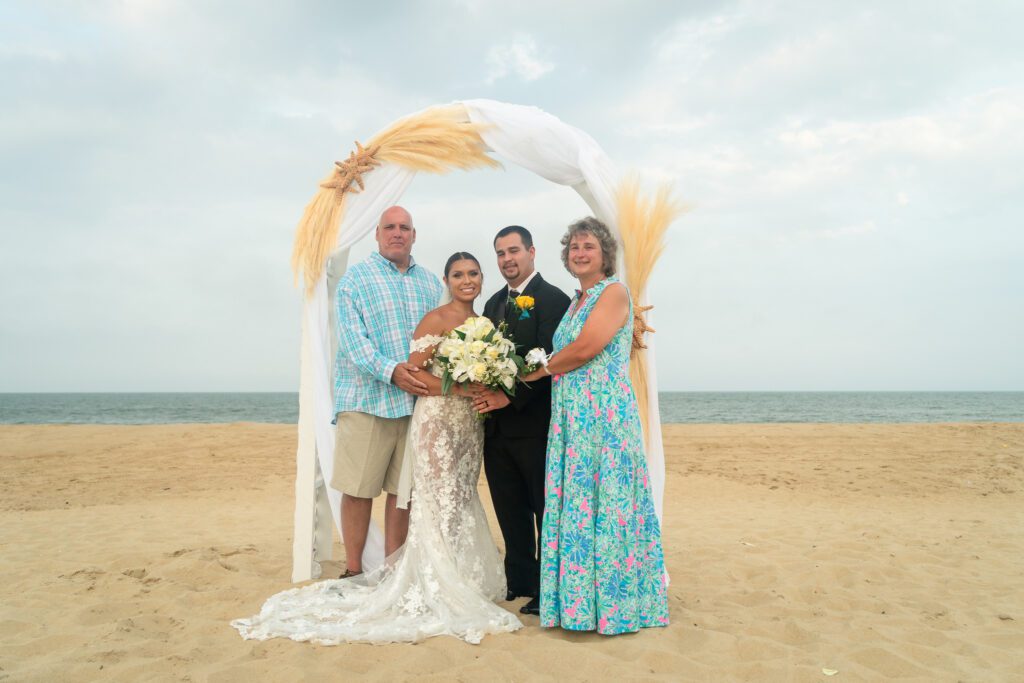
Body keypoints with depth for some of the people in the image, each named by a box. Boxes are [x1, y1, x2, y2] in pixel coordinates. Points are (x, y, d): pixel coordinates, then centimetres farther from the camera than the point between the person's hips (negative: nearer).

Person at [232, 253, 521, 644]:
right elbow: (413, 373, -15)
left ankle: (465, 579, 24)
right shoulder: (436, 319, -10)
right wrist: (462, 388, -20)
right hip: (437, 420, -7)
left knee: (464, 501, 12)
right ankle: (440, 588, 8)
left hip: (471, 422, 7)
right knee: (440, 502, -3)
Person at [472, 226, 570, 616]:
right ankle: (519, 582, 27)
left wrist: (510, 397, -19)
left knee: (546, 510, 4)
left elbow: (550, 360, -17)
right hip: (497, 426, 7)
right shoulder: (494, 304, 17)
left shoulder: (552, 299, -8)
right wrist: (484, 394, -1)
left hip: (535, 424, -7)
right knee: (511, 511, 15)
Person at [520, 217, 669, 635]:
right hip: (570, 416, 8)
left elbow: (585, 348, -16)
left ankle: (612, 601, 9)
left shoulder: (614, 292, -5)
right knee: (572, 503, 9)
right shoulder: (576, 301, 20)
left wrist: (538, 371, -2)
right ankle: (578, 601, 20)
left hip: (604, 413, -8)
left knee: (605, 501, -3)